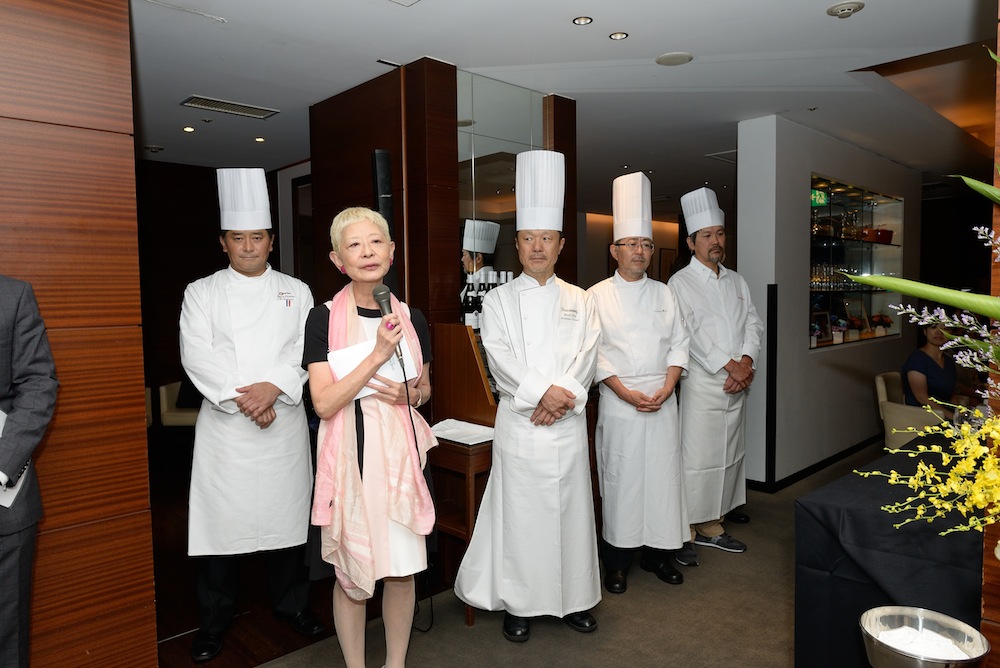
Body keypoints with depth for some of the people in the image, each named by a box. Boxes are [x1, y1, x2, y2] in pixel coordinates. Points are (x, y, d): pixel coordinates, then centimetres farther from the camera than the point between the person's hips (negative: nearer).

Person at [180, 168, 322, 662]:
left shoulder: (296, 292, 7)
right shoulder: (202, 293, 4)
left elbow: (306, 350, -3)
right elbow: (198, 355, -7)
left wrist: (272, 387, -18)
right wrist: (241, 399, -15)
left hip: (285, 423, 1)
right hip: (224, 423, -1)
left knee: (286, 512, 10)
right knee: (221, 517, 4)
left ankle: (292, 603, 29)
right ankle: (213, 621, 23)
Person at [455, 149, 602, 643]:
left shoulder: (579, 301, 9)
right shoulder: (498, 301, 3)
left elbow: (587, 354, -1)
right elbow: (500, 357, -8)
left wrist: (565, 396, -16)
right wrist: (543, 392, -19)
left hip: (568, 421, 2)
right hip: (519, 422, -2)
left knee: (569, 508, 9)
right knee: (520, 511, 3)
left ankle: (574, 598, 26)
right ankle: (519, 604, 20)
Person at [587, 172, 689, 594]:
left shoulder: (663, 293, 10)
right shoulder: (597, 296, -1)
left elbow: (678, 343, 9)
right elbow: (594, 351, -5)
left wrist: (666, 387, -6)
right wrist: (626, 392, -13)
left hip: (663, 398, 3)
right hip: (618, 400, -3)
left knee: (662, 473, 7)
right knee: (619, 477, 1)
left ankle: (657, 553, 24)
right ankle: (617, 562, 16)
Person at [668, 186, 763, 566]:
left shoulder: (736, 281, 15)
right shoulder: (681, 283, -5)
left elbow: (753, 324, 11)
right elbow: (689, 334, -13)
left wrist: (746, 362, -7)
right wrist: (730, 365, -14)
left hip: (736, 387, 7)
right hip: (702, 385, -6)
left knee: (728, 456, 13)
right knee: (695, 459, -6)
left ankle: (711, 527, 26)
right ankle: (684, 534, 6)